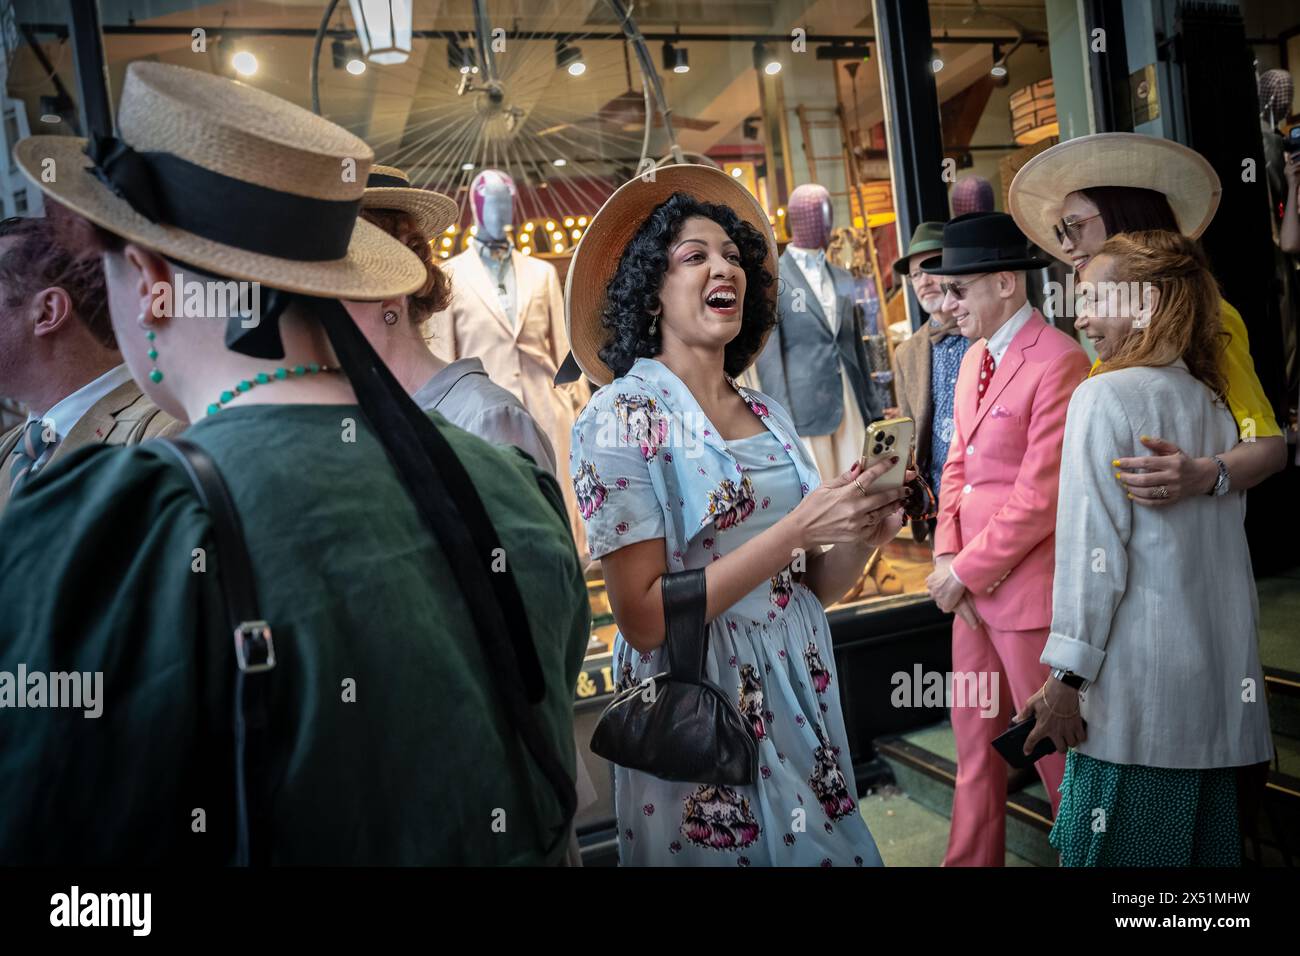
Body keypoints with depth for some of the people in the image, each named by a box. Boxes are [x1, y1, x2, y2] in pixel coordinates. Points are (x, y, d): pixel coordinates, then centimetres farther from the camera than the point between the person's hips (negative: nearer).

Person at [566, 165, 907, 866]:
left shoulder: (768, 416, 4)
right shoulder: (621, 417, -13)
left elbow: (811, 586, 9)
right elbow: (643, 619, -19)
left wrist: (864, 532, -11)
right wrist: (798, 527, -21)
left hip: (803, 702, 6)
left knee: (825, 850, 21)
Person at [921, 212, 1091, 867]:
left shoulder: (1058, 362, -16)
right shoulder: (974, 358, 11)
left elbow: (1040, 496, -19)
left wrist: (965, 571, -12)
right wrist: (947, 557, 0)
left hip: (1027, 590, -8)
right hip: (972, 585, 8)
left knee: (1052, 741, 10)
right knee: (974, 738, 18)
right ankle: (972, 859, 34)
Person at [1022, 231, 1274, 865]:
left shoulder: (1105, 396, -11)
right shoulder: (1213, 402, 11)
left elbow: (1093, 550, -15)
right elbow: (1227, 537, 17)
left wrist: (1066, 677, -12)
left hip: (1139, 686, -7)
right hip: (1222, 685, 8)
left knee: (1117, 848, 3)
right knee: (1207, 843, 16)